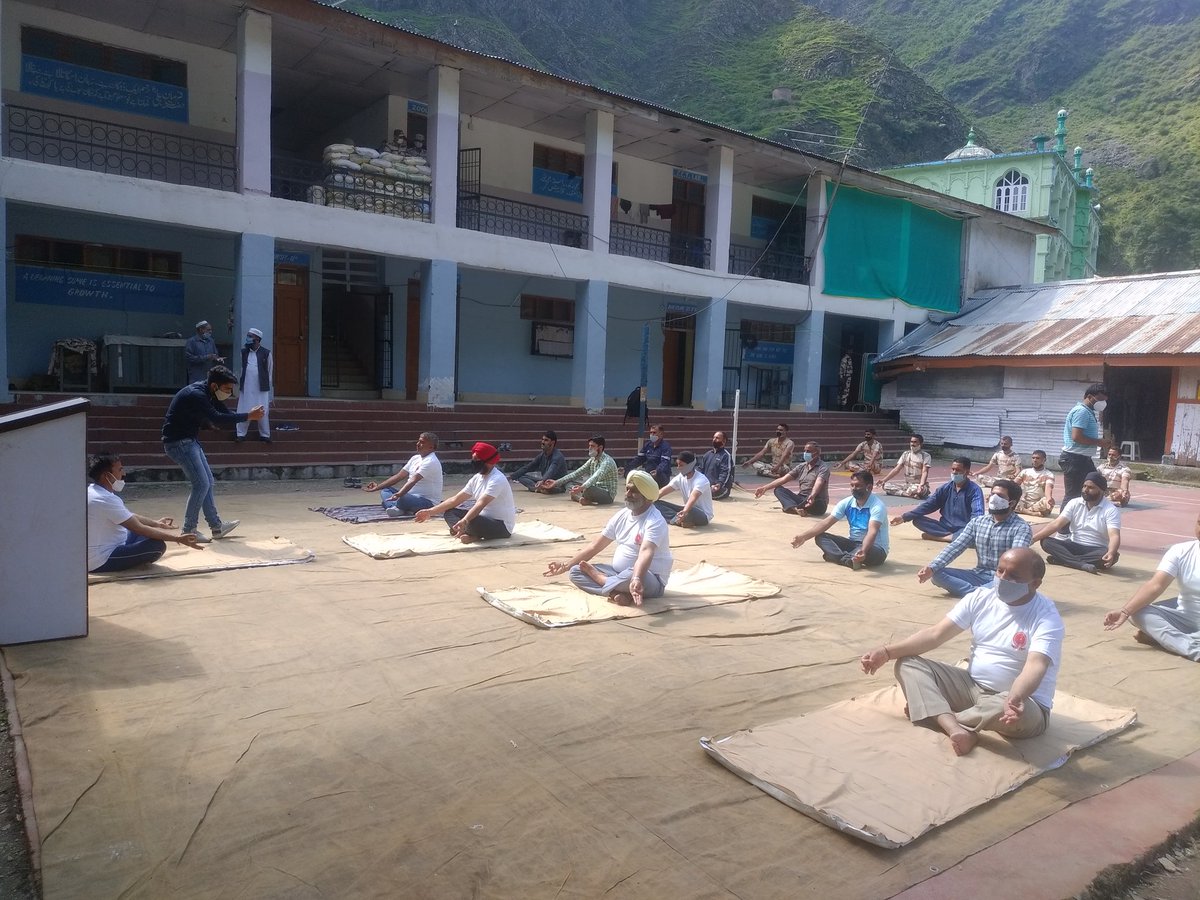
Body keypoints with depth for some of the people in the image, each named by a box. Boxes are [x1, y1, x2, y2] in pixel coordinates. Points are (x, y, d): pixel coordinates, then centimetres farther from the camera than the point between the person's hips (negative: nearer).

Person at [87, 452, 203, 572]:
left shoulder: (93, 491, 7)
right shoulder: (106, 500, -25)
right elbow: (139, 529, -26)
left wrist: (156, 523, 27)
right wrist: (178, 539, -24)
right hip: (101, 562, -10)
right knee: (157, 546, -22)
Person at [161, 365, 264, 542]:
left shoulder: (208, 394, 5)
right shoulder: (195, 395, -25)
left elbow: (225, 414, 6)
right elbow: (217, 418, -34)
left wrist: (249, 415, -12)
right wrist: (248, 416, -33)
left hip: (190, 441, 10)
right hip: (178, 442, -10)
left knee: (207, 482, 11)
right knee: (201, 484, -11)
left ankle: (216, 527, 17)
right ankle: (188, 530, -1)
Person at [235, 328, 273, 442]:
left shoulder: (266, 353, -1)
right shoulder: (243, 352, 7)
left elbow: (270, 373, 3)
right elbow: (240, 369, 8)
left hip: (261, 390, -2)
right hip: (246, 389, 2)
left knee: (262, 413, 1)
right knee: (243, 412, 3)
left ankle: (265, 435, 12)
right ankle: (241, 434, 12)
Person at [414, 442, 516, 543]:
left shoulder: (497, 479, -20)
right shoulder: (477, 478, 7)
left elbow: (481, 504, -35)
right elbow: (456, 499, 10)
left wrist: (464, 521, -49)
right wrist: (430, 512, 6)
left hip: (502, 526, -9)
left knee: (470, 521, -37)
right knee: (449, 511, 1)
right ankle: (472, 534, -19)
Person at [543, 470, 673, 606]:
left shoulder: (655, 521, -19)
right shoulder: (622, 516, 5)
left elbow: (646, 553, -38)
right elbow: (595, 546, 10)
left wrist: (636, 580, -55)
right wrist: (566, 565, 7)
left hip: (649, 581, -7)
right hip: (619, 573, 8)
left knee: (631, 575, -42)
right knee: (576, 571, -5)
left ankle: (599, 579, -10)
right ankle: (619, 593, -26)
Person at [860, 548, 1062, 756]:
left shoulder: (1046, 617, -16)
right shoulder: (981, 596, -1)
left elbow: (1035, 667, -33)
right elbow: (936, 633, -4)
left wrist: (1015, 699, -55)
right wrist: (886, 652, -14)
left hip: (1022, 699, -5)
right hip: (972, 686, 5)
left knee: (1022, 713, -41)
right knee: (908, 663, -9)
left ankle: (932, 713, -18)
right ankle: (955, 728, -35)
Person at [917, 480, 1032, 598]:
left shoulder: (1021, 527, -9)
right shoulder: (977, 522, 7)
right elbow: (955, 547, -1)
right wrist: (932, 568, -18)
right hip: (980, 575, 5)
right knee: (937, 574, -17)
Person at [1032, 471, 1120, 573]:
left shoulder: (1111, 510, -10)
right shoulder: (1074, 503, 0)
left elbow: (1114, 536, -24)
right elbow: (1056, 524, -7)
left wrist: (1111, 553, -48)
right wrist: (1031, 539, -20)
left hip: (1096, 550, -3)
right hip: (1074, 546, 3)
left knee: (1113, 555, -36)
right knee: (1046, 542, -22)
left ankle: (1062, 559, -33)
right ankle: (1082, 564, -39)